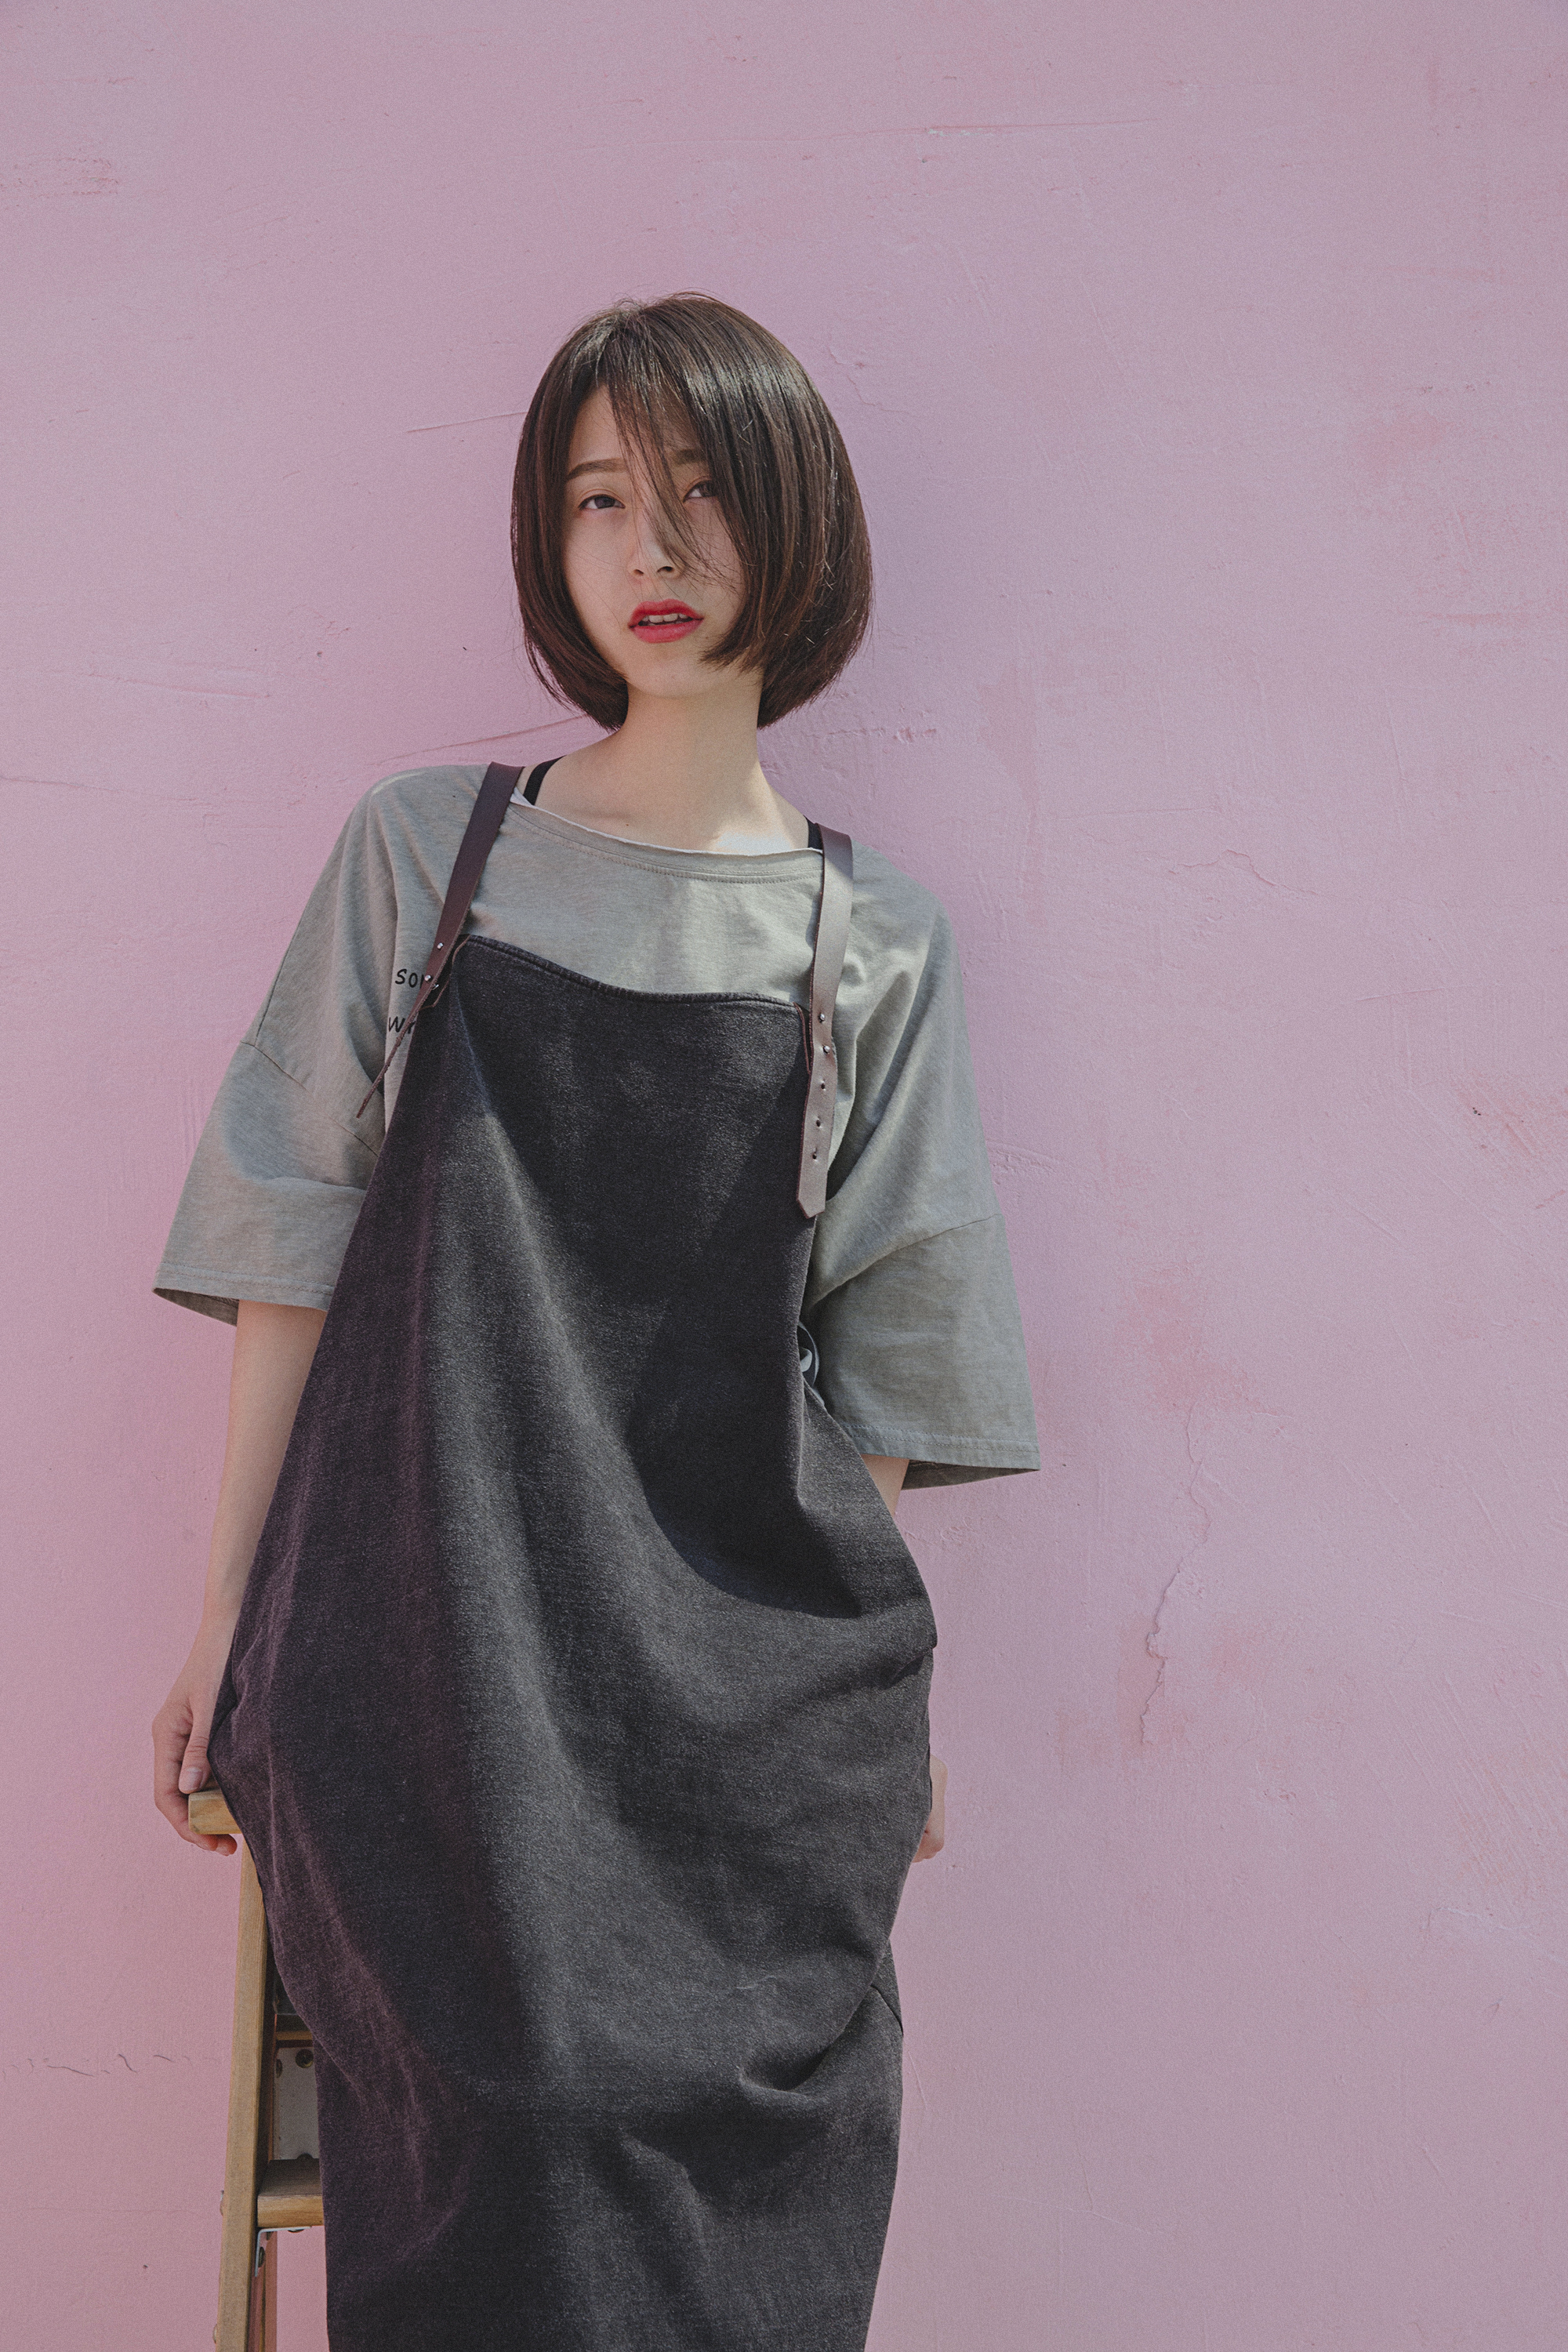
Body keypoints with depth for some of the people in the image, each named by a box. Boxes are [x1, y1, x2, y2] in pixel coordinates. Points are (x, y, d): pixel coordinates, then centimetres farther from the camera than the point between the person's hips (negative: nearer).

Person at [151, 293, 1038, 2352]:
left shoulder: (874, 945, 8)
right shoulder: (423, 852, 6)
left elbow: (882, 1358, 10)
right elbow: (296, 1254, 6)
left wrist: (882, 1698, 10)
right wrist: (228, 1617, 6)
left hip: (746, 1700, 1)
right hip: (430, 1655, 0)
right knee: (498, 2169, -13)